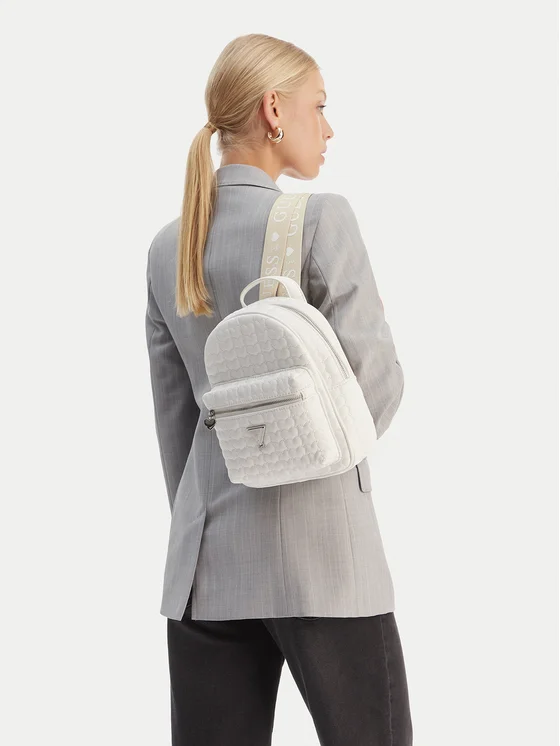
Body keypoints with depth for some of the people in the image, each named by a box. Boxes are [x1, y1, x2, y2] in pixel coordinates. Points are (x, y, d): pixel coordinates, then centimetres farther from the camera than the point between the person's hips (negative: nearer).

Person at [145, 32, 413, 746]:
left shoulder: (167, 248, 8)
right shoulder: (322, 219, -10)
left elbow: (173, 417, 12)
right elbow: (374, 376, -8)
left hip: (207, 561, 6)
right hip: (321, 556, -5)